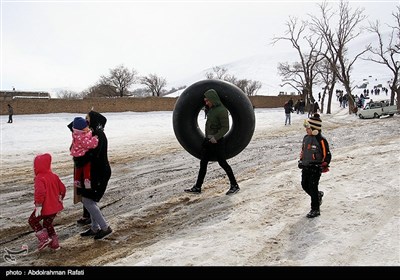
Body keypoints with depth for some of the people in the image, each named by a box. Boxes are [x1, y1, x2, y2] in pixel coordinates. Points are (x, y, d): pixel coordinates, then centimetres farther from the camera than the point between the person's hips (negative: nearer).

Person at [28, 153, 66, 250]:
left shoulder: (39, 178, -18)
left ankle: (44, 238, 5)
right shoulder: (54, 176, 5)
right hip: (55, 206, 7)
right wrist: (60, 199, 23)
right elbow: (62, 189, 9)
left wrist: (38, 206, -26)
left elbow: (40, 192, -32)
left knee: (32, 221, 15)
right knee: (48, 224, 24)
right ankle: (54, 243, 25)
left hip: (44, 208, -7)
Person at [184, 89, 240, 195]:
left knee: (223, 163, 1)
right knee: (203, 163, 10)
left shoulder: (221, 110, -17)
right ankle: (197, 187, 17)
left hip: (217, 141, -9)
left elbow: (225, 127, -20)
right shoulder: (211, 109, 9)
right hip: (208, 140, 9)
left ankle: (234, 185, 15)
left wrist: (216, 137, -28)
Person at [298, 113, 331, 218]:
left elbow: (327, 155, -10)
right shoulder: (306, 138, 6)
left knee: (313, 188, -3)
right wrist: (301, 160, 15)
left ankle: (315, 210, 10)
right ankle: (318, 195, 40)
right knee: (305, 185, 12)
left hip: (316, 168, -7)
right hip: (306, 167, 7)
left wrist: (324, 166, -16)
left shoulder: (321, 140, -16)